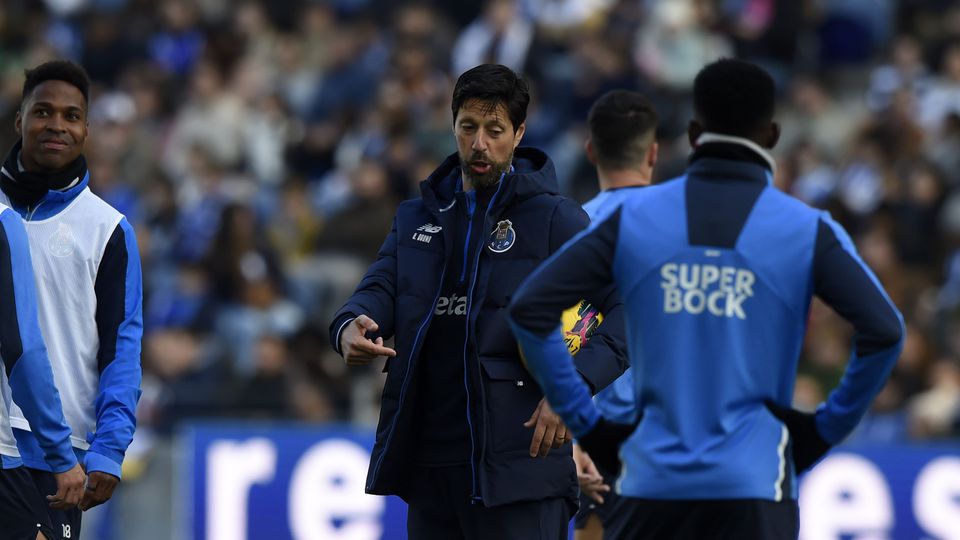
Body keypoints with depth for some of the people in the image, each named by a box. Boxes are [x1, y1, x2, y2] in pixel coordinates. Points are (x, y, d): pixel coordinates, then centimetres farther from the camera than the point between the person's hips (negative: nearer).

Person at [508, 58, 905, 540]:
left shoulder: (632, 218, 5)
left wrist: (584, 421, 6)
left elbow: (528, 309, 0)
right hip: (753, 484, -2)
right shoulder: (807, 231, -1)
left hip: (653, 482, 2)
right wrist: (826, 428, 2)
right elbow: (883, 331, -10)